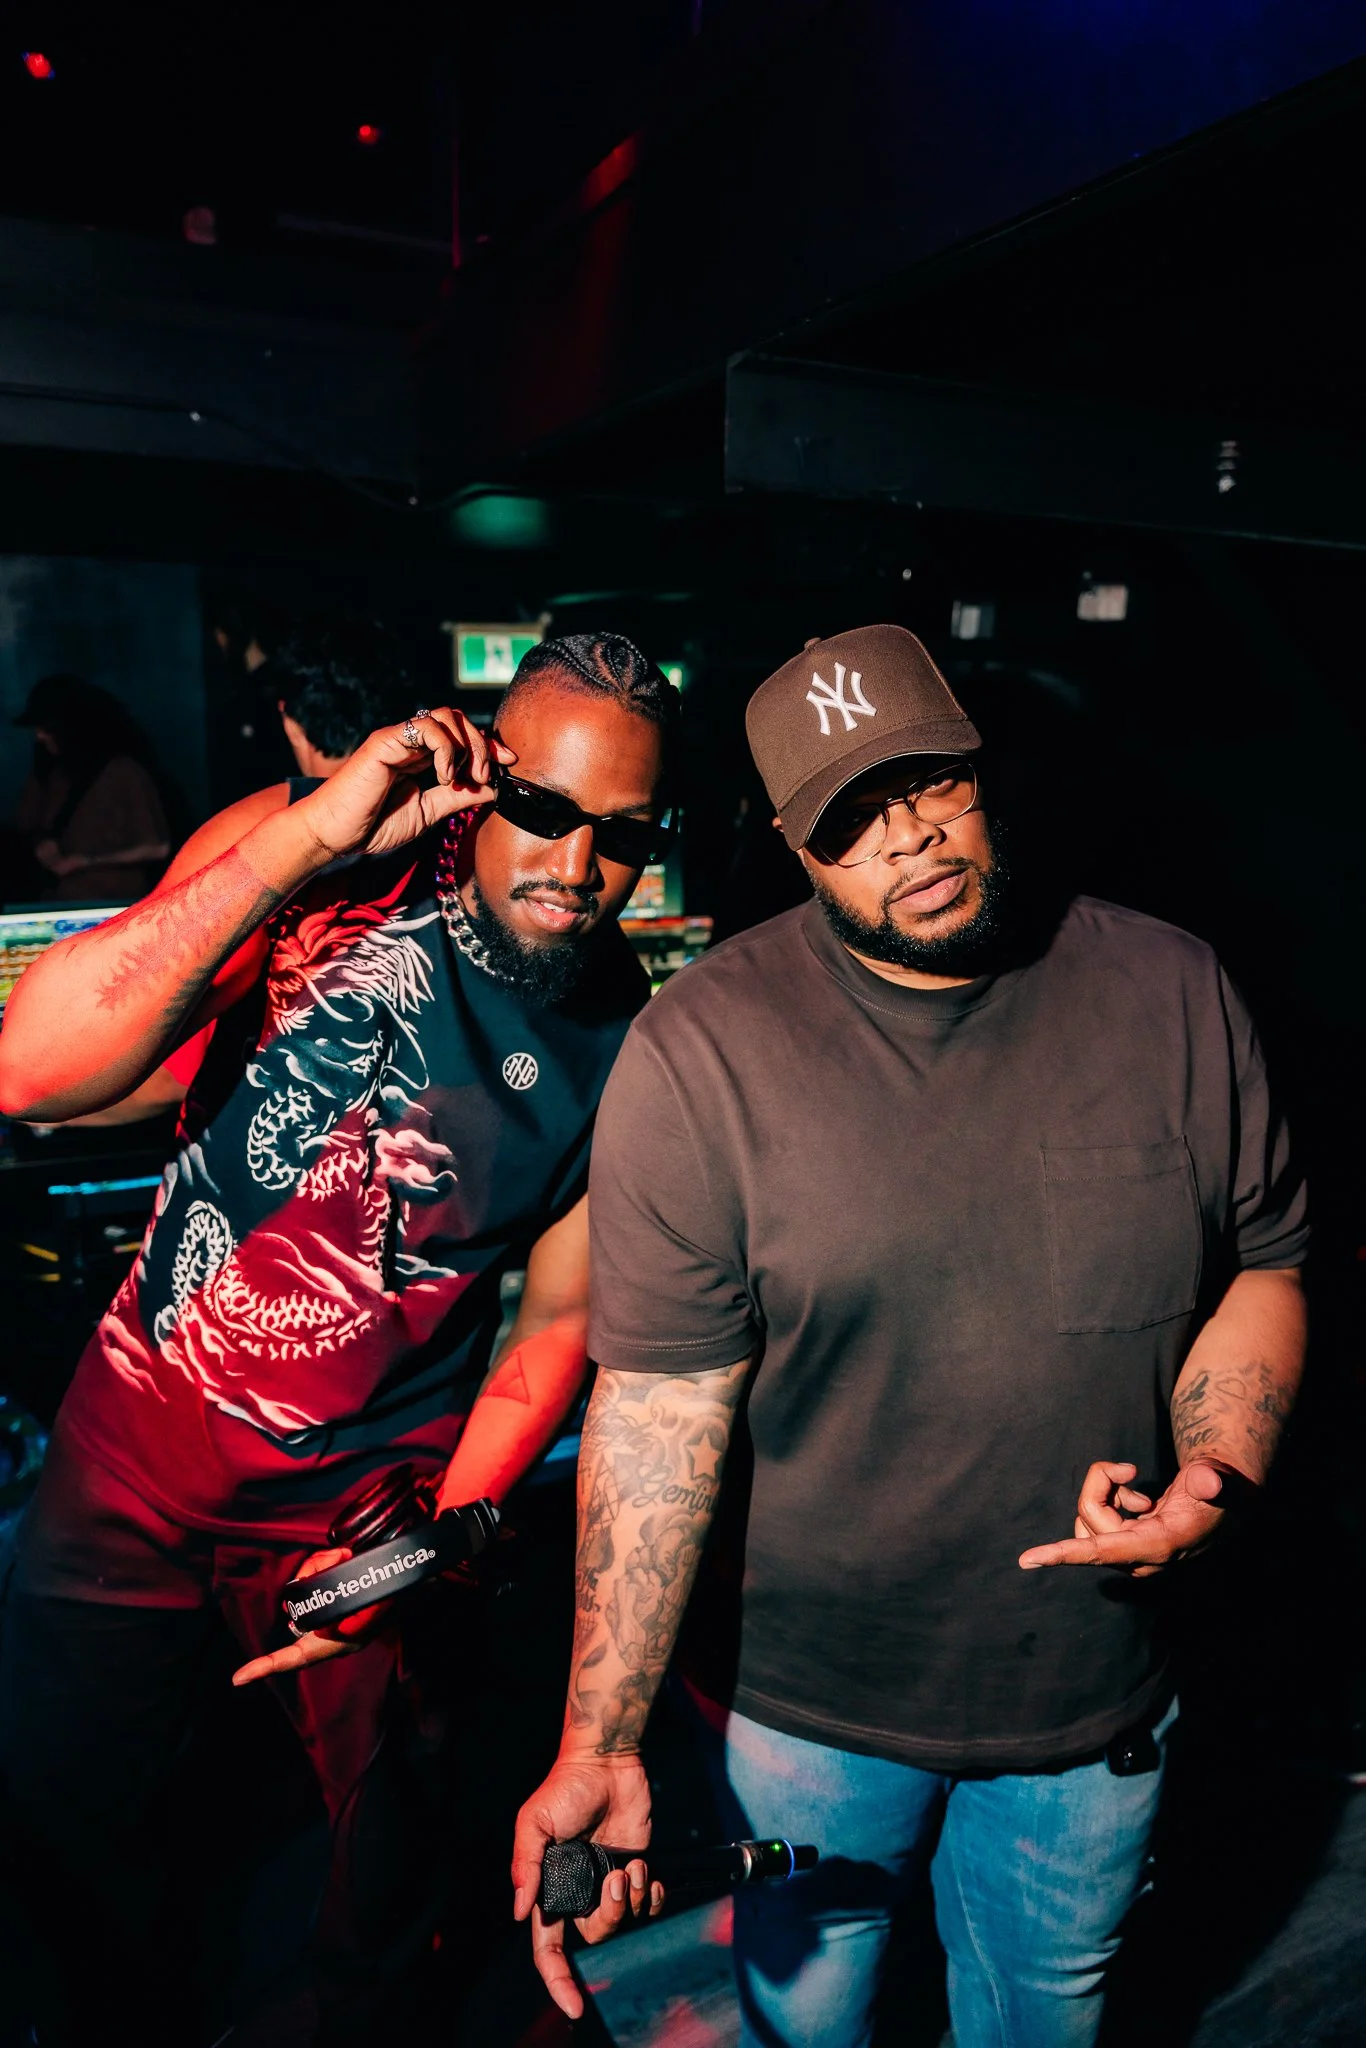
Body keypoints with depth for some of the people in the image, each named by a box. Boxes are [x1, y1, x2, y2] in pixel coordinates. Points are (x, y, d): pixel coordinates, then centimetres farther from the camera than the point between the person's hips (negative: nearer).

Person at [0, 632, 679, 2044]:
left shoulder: (633, 1058, -13)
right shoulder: (325, 856, -19)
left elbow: (559, 1322, -3)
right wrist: (308, 838, -36)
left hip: (368, 1489, 0)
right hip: (135, 1436, 1)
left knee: (395, 1840, 16)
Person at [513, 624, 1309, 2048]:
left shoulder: (1170, 993, -8)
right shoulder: (701, 1051, -19)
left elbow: (1262, 1265, 2)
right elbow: (660, 1407, -19)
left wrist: (1217, 1474, -16)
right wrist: (598, 1745, -20)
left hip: (1098, 1693, 3)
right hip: (808, 1702, -2)